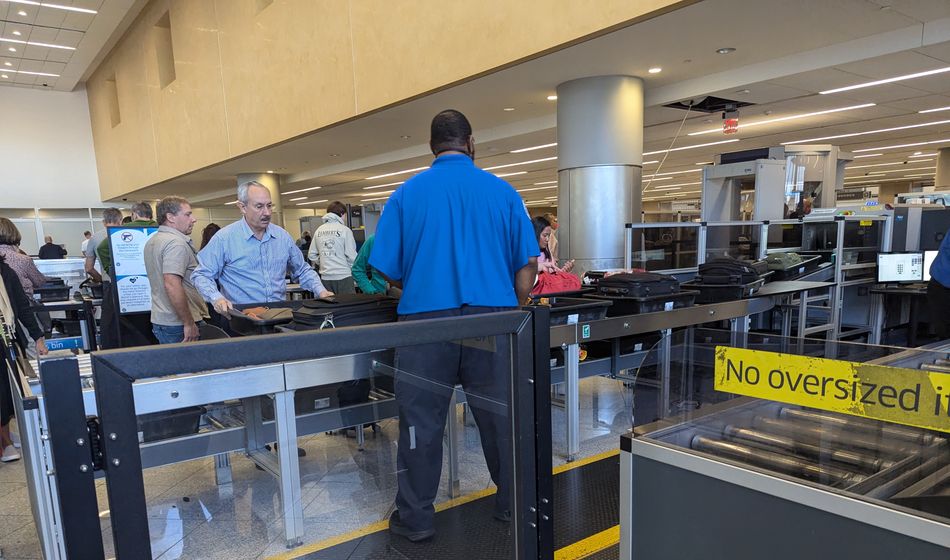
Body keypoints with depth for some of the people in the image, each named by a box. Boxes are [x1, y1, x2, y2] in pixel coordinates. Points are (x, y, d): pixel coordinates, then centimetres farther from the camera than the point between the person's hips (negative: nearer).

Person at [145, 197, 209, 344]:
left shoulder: (152, 241, 15)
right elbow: (172, 285, -27)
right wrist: (189, 324, -23)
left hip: (160, 320, 10)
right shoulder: (176, 243, -17)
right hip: (178, 324, -9)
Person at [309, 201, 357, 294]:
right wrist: (354, 270, 7)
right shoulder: (344, 230, -8)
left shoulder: (319, 230, 7)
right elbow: (351, 255, -9)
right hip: (343, 276, -5)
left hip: (325, 277, 5)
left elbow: (312, 255, 8)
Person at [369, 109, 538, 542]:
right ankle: (512, 503, 30)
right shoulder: (503, 191, 3)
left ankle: (415, 518, 20)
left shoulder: (407, 193, 1)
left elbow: (388, 270, 1)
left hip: (427, 320, -1)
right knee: (500, 415, 14)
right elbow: (528, 264, 2)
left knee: (421, 422, 9)